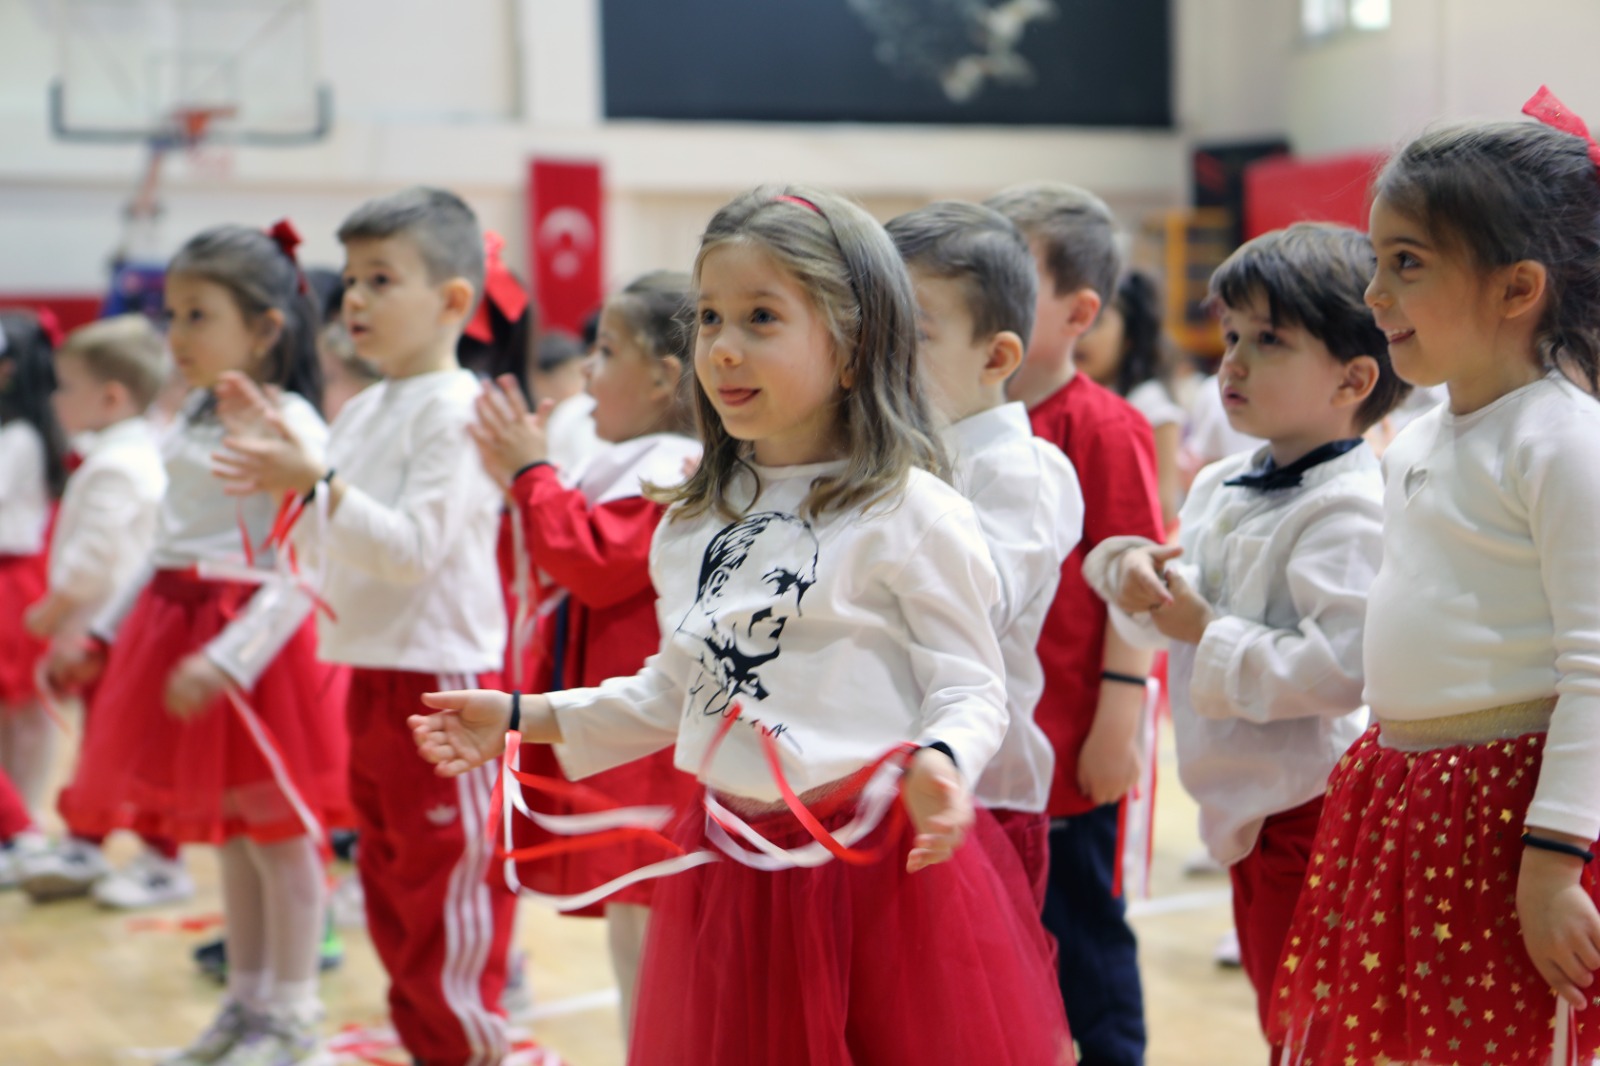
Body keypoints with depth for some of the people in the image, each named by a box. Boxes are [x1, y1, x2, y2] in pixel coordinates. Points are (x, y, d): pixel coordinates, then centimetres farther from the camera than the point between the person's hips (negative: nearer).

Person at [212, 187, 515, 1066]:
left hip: (440, 678, -9)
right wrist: (286, 464, 4)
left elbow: (414, 547, -21)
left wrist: (317, 483, -25)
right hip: (370, 673, 9)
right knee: (389, 889, 16)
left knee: (446, 887, -1)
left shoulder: (456, 410, -13)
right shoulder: (360, 413, 12)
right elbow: (322, 555, 15)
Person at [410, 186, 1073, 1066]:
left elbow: (968, 687, -9)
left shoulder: (909, 514, -9)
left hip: (879, 862, -5)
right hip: (732, 875, 6)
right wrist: (524, 717, 16)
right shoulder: (691, 526, 11)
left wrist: (939, 763, -29)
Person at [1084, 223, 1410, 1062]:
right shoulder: (1219, 487, 9)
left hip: (1308, 804, -9)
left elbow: (1343, 667, -30)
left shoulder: (1348, 509, -19)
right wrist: (1130, 571, -3)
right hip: (1244, 806, 9)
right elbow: (1169, 618, 19)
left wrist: (1208, 635, -21)